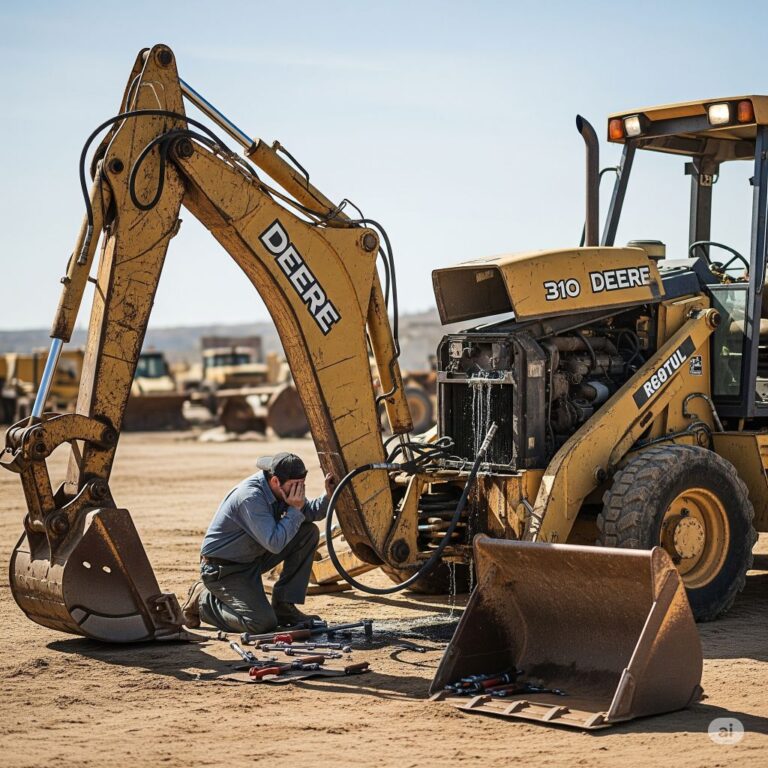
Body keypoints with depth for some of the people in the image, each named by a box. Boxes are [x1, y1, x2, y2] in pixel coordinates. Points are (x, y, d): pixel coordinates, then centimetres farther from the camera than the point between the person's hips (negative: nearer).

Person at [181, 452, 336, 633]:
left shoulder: (280, 488, -3)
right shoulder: (251, 497, -30)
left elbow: (309, 514, 7)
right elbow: (275, 544, -31)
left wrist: (328, 497, -12)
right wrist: (294, 510, -25)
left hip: (253, 557, 9)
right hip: (223, 569, -9)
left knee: (309, 532, -1)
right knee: (263, 623, -24)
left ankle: (284, 607, 4)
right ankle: (203, 600, 1)